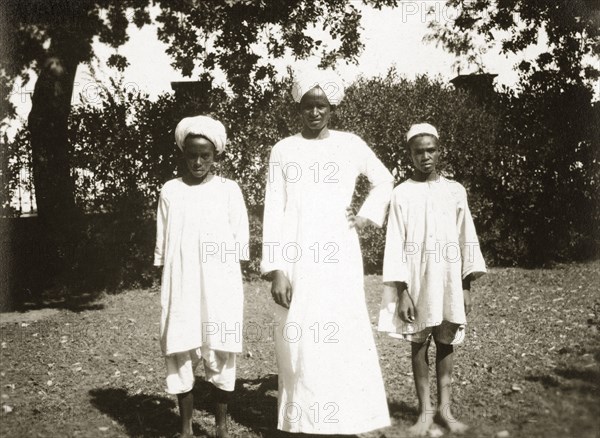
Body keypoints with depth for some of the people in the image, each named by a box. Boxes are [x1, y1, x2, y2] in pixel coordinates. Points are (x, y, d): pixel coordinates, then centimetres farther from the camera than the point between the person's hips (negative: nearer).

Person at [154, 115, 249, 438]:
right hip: (180, 286, 1)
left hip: (220, 285, -1)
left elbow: (240, 241, 4)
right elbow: (162, 245, 9)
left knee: (220, 354, 0)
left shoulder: (228, 190, 5)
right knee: (179, 354, 1)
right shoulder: (170, 191, 7)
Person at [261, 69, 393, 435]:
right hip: (297, 259, 0)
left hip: (339, 257, 1)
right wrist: (276, 269, -7)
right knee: (300, 342, 0)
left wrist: (367, 216, 8)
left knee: (345, 338, -2)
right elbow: (274, 212, 0)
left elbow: (384, 180, 23)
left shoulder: (350, 145, 7)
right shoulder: (283, 151, 4)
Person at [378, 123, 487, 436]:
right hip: (415, 281, -1)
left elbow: (466, 239, 6)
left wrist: (466, 286, 3)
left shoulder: (455, 191, 5)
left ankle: (444, 408, 15)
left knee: (446, 341, 6)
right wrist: (401, 292, -9)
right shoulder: (402, 193, -1)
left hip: (449, 280, 2)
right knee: (419, 343, 3)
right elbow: (395, 244, -4)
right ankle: (425, 411, 12)